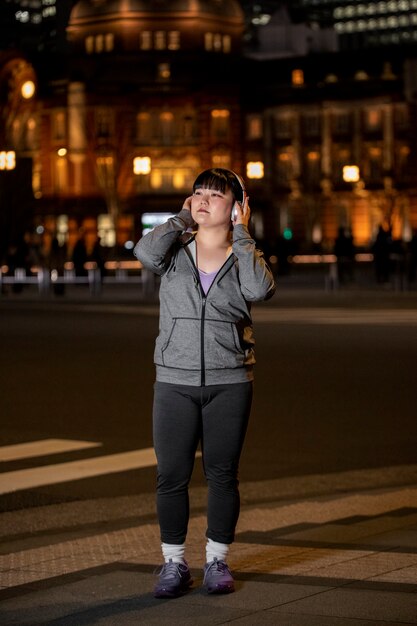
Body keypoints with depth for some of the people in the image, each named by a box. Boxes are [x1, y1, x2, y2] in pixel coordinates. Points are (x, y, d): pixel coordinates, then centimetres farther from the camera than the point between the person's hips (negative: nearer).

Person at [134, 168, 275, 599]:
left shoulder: (242, 255, 3)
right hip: (175, 381, 0)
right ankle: (174, 565, 15)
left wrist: (241, 234, -11)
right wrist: (182, 219, -5)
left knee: (222, 474, 6)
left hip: (230, 383, 0)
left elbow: (260, 289, -19)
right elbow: (145, 252, -20)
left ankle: (217, 562, 20)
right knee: (171, 475, 2)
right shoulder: (176, 249, 4)